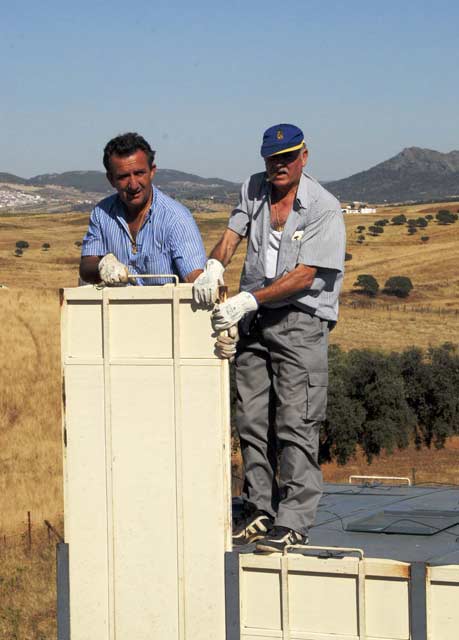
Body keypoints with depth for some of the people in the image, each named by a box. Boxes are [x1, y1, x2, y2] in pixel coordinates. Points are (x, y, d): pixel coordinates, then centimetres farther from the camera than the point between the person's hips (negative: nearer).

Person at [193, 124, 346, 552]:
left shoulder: (323, 207, -10)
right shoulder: (253, 189, 9)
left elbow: (304, 276, -16)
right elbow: (233, 234, 4)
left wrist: (248, 300, -23)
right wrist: (214, 265, -19)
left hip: (302, 321, -6)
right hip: (254, 322, 6)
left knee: (295, 424, -10)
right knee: (251, 420, 7)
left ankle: (293, 522, -8)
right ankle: (260, 511, 16)